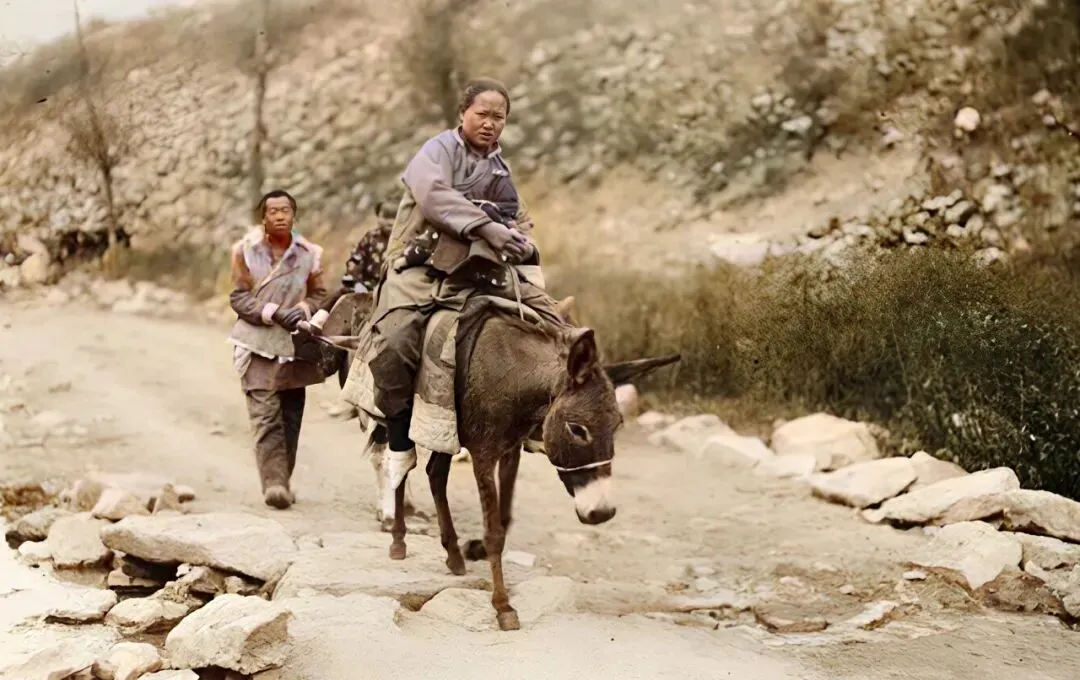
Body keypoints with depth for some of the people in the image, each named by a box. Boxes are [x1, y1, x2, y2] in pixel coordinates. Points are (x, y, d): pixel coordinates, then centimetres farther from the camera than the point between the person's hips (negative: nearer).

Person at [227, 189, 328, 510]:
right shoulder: (246, 250, 1)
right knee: (265, 415, -12)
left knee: (291, 417, 6)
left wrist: (304, 309, -10)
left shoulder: (309, 253, 6)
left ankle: (284, 481, 16)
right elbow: (238, 297, -2)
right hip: (259, 344, -3)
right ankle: (273, 482, -16)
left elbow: (319, 294, 13)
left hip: (296, 344, 3)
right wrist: (273, 312, -16)